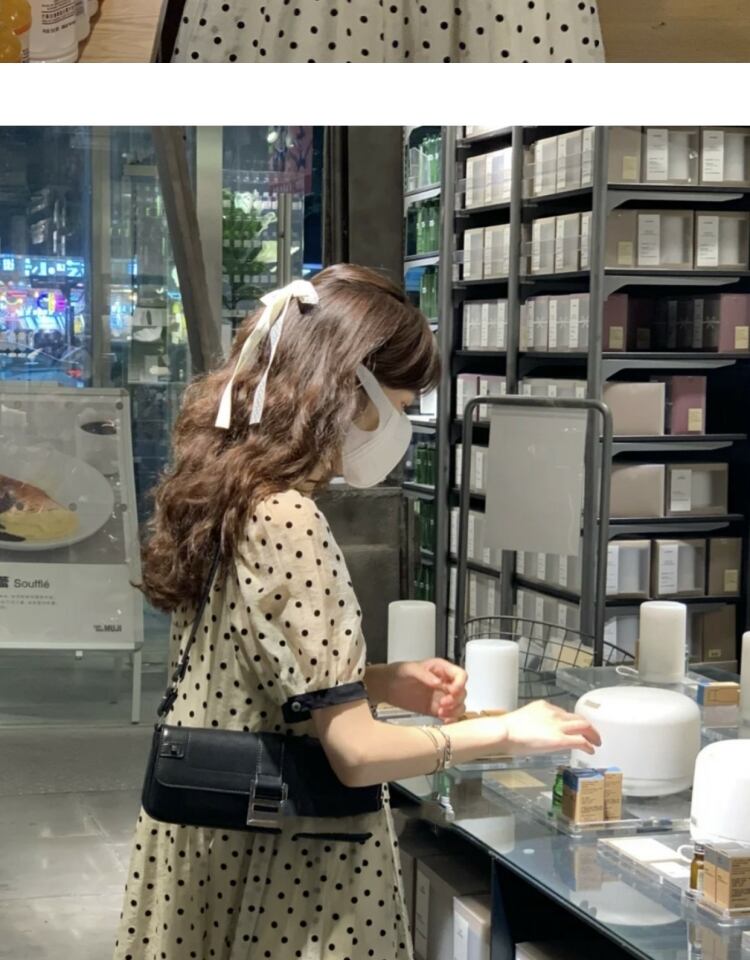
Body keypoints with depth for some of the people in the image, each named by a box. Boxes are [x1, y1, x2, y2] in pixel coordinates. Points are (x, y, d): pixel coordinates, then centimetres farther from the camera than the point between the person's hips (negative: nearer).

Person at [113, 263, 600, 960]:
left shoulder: (226, 493, 3)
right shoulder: (288, 521, -23)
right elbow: (355, 753, -23)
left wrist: (383, 681, 6)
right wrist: (507, 732, -11)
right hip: (284, 856, -8)